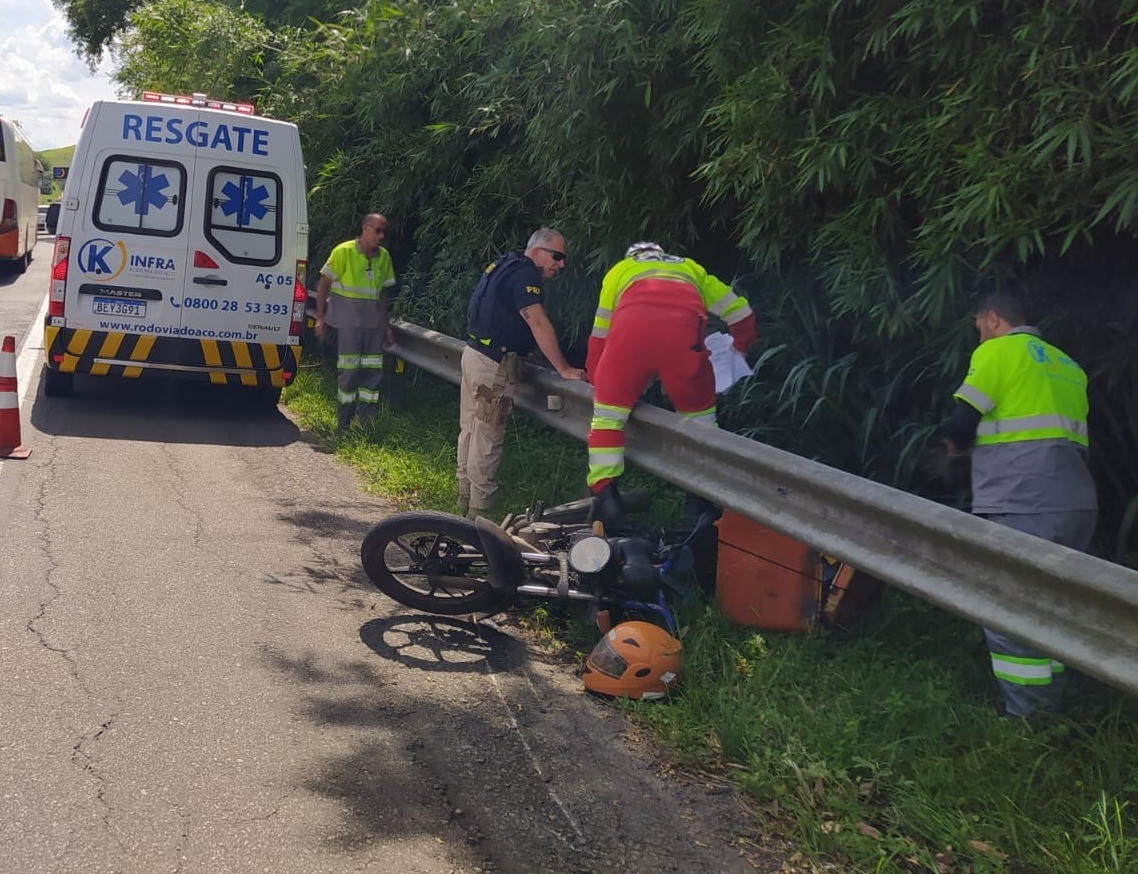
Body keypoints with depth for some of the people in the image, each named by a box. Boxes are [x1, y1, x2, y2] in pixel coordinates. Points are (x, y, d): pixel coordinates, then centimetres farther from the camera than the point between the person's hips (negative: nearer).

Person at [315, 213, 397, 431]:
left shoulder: (383, 256, 9)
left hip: (373, 321, 5)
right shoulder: (344, 251, -7)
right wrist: (320, 317, -7)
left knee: (373, 371, 4)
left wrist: (386, 323, 16)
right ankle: (344, 424, 9)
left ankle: (366, 424, 12)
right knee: (348, 371, -2)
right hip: (348, 321, -5)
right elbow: (324, 283, -4)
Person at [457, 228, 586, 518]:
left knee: (470, 429, 16)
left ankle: (465, 495, 27)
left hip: (474, 352, 10)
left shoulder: (506, 266, 15)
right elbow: (539, 324, -25)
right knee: (487, 438, -4)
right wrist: (564, 369, -24)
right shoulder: (525, 274, -16)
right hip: (493, 363, -10)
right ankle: (480, 509, 2)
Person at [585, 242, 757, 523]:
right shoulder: (690, 268, 40)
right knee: (699, 415, 18)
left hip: (630, 330, -1)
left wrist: (595, 378, 49)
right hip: (683, 331, 1)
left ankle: (604, 493, 5)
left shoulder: (618, 271, 37)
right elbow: (740, 312, 38)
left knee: (607, 411, 14)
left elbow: (599, 334, 35)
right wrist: (741, 347, 57)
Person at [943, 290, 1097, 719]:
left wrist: (955, 444, 14)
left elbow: (960, 427, -7)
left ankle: (1028, 722, -4)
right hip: (1075, 502, 8)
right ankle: (1049, 712, 23)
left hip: (1022, 508, -8)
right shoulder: (1066, 365, 22)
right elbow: (1061, 435, 21)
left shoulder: (997, 351, -2)